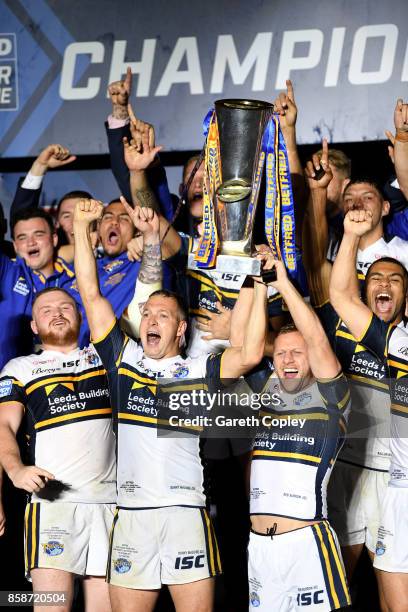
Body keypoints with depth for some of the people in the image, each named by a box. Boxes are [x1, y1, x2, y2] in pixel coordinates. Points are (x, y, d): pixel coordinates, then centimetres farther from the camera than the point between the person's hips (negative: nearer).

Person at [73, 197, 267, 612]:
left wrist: (260, 286, -7)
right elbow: (90, 293, 11)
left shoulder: (197, 371, 7)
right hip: (131, 514, 2)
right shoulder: (122, 358, 12)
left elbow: (250, 355, -7)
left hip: (186, 512, -2)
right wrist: (81, 225, 9)